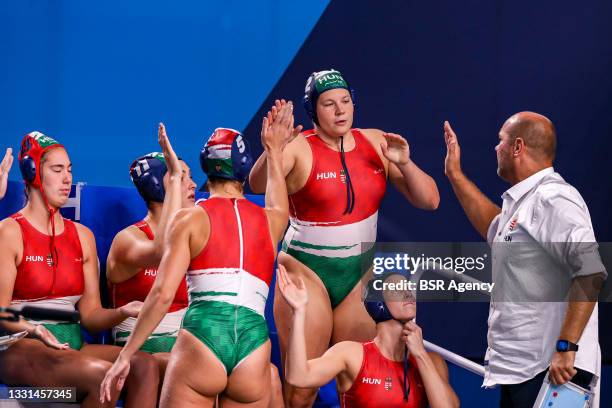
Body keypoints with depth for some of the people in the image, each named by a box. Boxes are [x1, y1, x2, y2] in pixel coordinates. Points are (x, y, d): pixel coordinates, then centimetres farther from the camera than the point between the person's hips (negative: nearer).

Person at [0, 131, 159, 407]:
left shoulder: (82, 236, 17)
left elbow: (90, 315, 11)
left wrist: (123, 312, -9)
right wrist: (34, 330, -26)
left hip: (72, 344, 6)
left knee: (145, 365, -22)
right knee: (101, 373, -33)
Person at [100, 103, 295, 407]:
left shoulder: (190, 219, 8)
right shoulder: (270, 220, 18)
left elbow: (162, 294, -2)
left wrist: (125, 356, 2)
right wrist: (274, 149, 58)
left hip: (203, 335, -3)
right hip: (254, 349, 3)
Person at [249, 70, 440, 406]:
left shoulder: (376, 142, 4)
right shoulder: (299, 149, -9)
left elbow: (429, 200, 3)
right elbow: (258, 185, -28)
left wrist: (404, 163, -15)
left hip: (359, 272, 4)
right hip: (307, 271, -4)